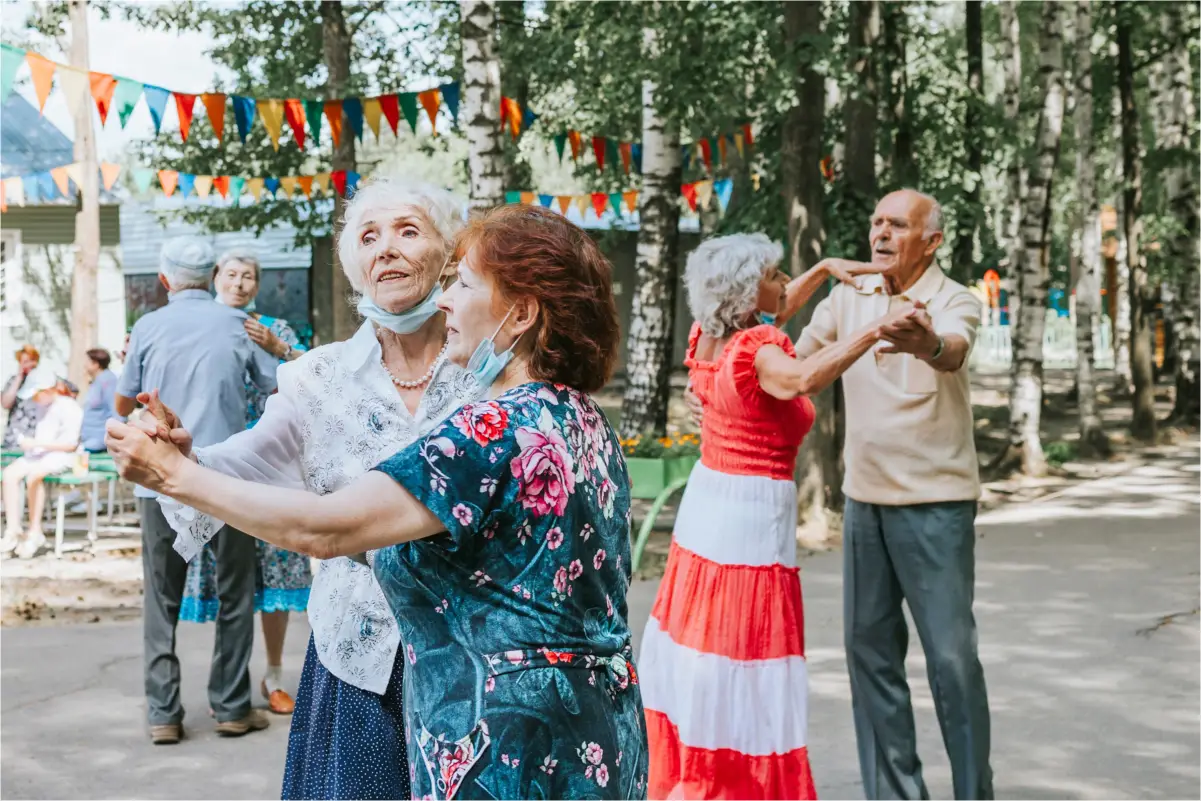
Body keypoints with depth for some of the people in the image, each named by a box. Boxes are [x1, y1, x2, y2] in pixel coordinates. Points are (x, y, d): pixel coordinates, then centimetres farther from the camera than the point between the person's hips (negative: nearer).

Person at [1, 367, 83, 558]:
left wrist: (36, 443, -17)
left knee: (33, 475, -35)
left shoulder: (69, 408, -9)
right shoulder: (41, 406, 18)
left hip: (61, 455, -8)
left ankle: (34, 532, -22)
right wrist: (29, 443, 3)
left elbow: (71, 443, -15)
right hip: (39, 453, 8)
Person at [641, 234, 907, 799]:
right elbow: (801, 379, -41)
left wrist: (823, 271, 26)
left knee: (700, 649, 16)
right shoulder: (756, 351, -17)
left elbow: (771, 313, 28)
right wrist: (874, 330, -40)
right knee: (744, 680, -3)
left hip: (708, 501, 9)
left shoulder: (713, 338, 7)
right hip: (753, 512, -9)